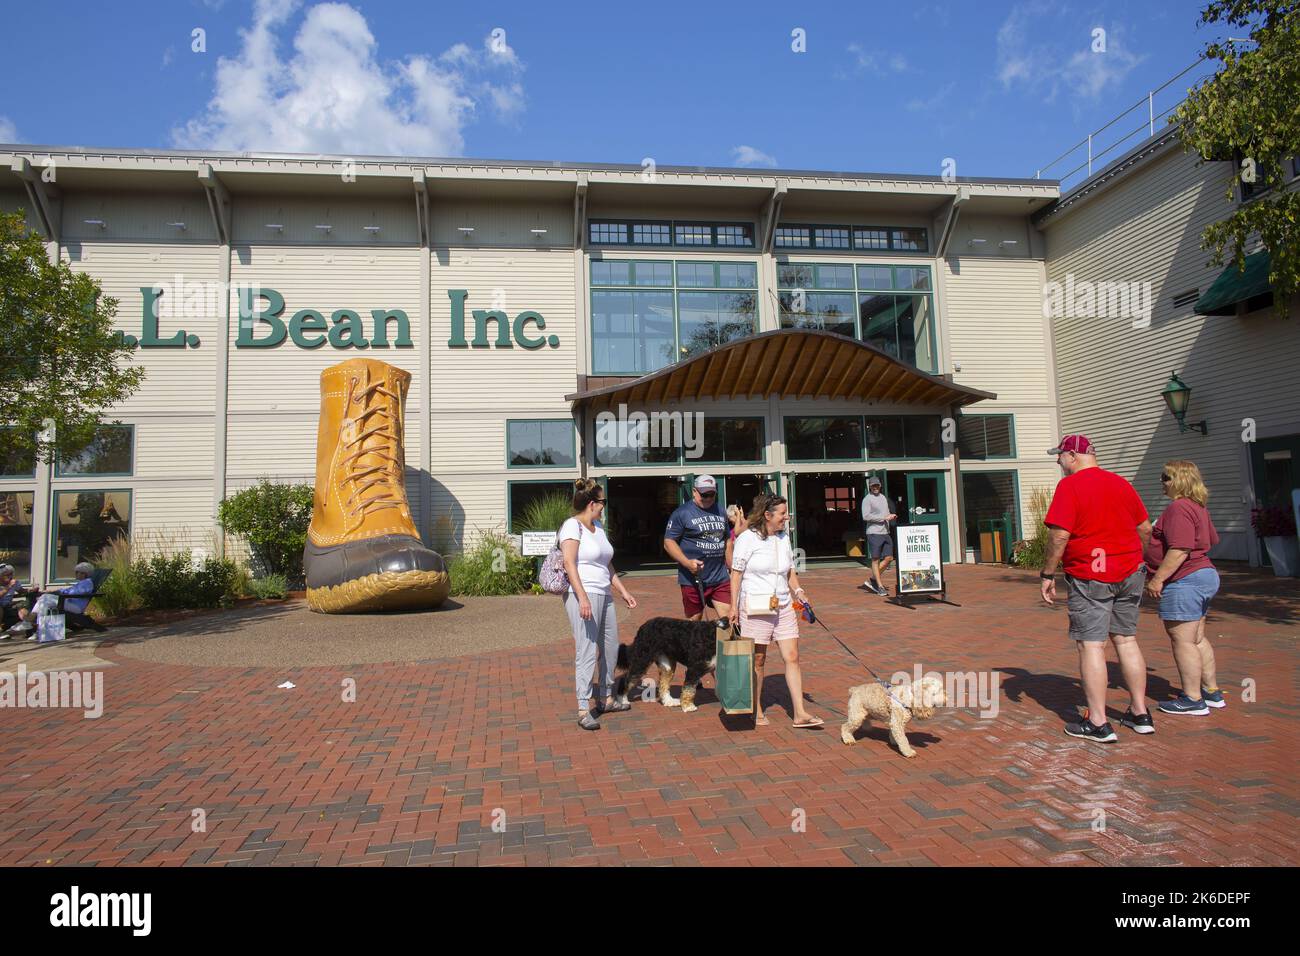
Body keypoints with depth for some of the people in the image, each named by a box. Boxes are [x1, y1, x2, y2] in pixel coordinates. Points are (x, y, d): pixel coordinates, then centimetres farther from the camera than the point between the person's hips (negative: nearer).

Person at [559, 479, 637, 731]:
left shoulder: (598, 526, 17)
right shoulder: (572, 526, -9)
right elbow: (569, 564, -17)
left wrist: (623, 591, 20)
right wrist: (583, 598, -24)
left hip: (604, 596, 9)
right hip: (583, 596, -9)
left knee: (611, 648, 14)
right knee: (586, 652, -8)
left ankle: (607, 699, 28)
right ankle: (583, 710, -3)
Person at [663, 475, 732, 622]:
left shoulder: (720, 512, 13)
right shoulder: (682, 513, -5)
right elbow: (669, 542, -9)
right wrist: (687, 563, -22)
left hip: (720, 578, 5)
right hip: (693, 579, -4)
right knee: (694, 621, 4)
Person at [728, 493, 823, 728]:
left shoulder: (784, 538, 11)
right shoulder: (748, 538, -9)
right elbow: (736, 573, -8)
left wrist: (798, 591, 3)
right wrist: (734, 606, -10)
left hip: (784, 606, 6)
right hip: (755, 607, -6)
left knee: (792, 657, 1)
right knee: (757, 660, 4)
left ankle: (800, 713, 5)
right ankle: (756, 711, 20)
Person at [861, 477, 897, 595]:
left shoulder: (883, 498, 19)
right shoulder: (867, 499, -6)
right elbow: (866, 516, -17)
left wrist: (891, 516, 4)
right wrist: (884, 517, -17)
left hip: (886, 532, 8)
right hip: (874, 533, -7)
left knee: (888, 558, 3)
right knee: (875, 560, -1)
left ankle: (871, 580, 15)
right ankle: (880, 586, 4)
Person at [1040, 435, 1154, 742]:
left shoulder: (1069, 486, -11)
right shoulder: (1121, 483, 10)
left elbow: (1059, 535, -18)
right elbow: (1145, 529, 16)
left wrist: (1048, 574, -10)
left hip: (1089, 577, -7)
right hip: (1129, 573, 7)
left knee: (1091, 645, -2)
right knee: (1126, 640, 15)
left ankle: (1098, 723, 1)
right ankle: (1140, 714, 22)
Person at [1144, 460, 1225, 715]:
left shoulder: (1179, 508, -18)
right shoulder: (1198, 507, 15)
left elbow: (1180, 549, -26)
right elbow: (1210, 541, 27)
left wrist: (1157, 578, -23)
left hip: (1184, 581, -11)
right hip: (1204, 575, 11)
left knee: (1182, 640, -4)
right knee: (1197, 639, 18)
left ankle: (1193, 699, 1)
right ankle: (1212, 691, 26)